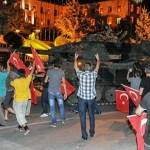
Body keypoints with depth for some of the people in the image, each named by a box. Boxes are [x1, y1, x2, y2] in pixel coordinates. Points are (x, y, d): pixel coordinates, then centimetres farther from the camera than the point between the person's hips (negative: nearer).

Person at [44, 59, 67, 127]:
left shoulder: (49, 71, -3)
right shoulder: (61, 71, -3)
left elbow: (45, 81, 4)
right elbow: (63, 83, -5)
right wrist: (65, 92, -1)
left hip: (50, 91, 0)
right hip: (58, 91, 0)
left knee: (52, 107, 4)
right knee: (61, 105, 19)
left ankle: (54, 122, 7)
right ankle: (63, 119, 28)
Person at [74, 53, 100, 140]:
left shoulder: (80, 74, -5)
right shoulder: (93, 74, -3)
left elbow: (76, 67, 15)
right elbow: (97, 67, 18)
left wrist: (76, 58, 33)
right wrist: (98, 59, 37)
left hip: (82, 98, -1)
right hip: (91, 98, 1)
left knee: (83, 116, 3)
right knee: (91, 116, 16)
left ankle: (84, 135, 3)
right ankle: (92, 132, 26)